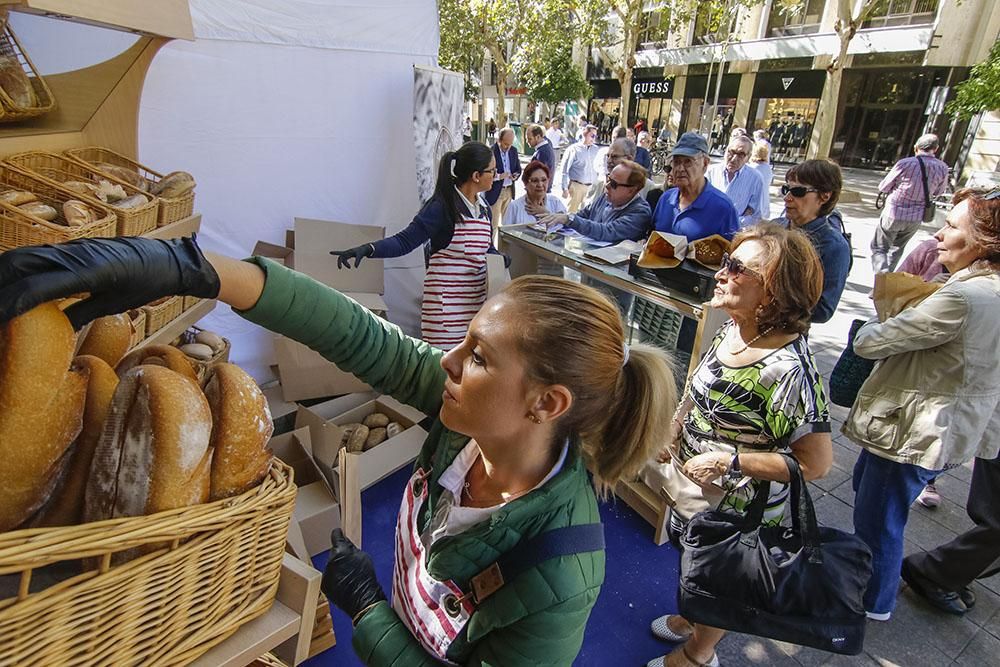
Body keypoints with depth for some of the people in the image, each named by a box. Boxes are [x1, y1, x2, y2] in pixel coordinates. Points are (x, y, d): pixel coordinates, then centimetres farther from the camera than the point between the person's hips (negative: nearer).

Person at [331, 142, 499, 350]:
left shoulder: (483, 208, 11)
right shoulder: (442, 206, -13)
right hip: (447, 300, -7)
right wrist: (368, 249, -31)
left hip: (476, 297, 7)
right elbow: (405, 241, -16)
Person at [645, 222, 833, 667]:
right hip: (694, 489, 7)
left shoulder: (787, 367, -35)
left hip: (736, 510, -7)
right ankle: (690, 619, 63)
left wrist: (729, 461, -29)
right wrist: (675, 433, 8)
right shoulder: (732, 328, -10)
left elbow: (816, 462, -29)